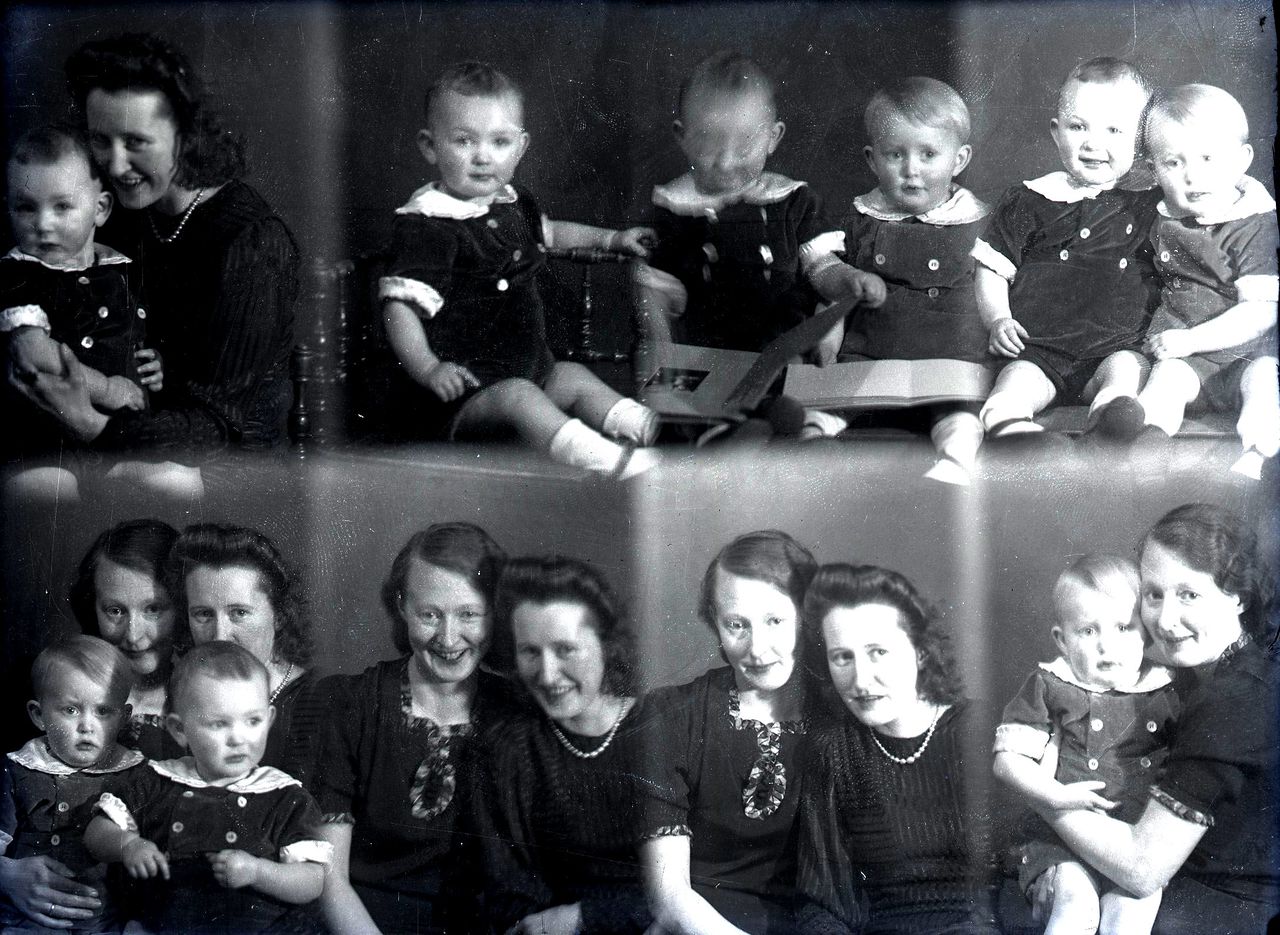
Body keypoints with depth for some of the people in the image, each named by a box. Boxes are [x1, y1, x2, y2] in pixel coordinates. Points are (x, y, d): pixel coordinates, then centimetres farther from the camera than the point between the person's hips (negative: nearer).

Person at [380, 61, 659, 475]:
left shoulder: (513, 204, 11)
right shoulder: (426, 225, -19)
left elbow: (546, 232, 36)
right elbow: (398, 305, -25)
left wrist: (611, 238, 31)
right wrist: (427, 368, -36)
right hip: (464, 383, -10)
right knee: (518, 396, -31)